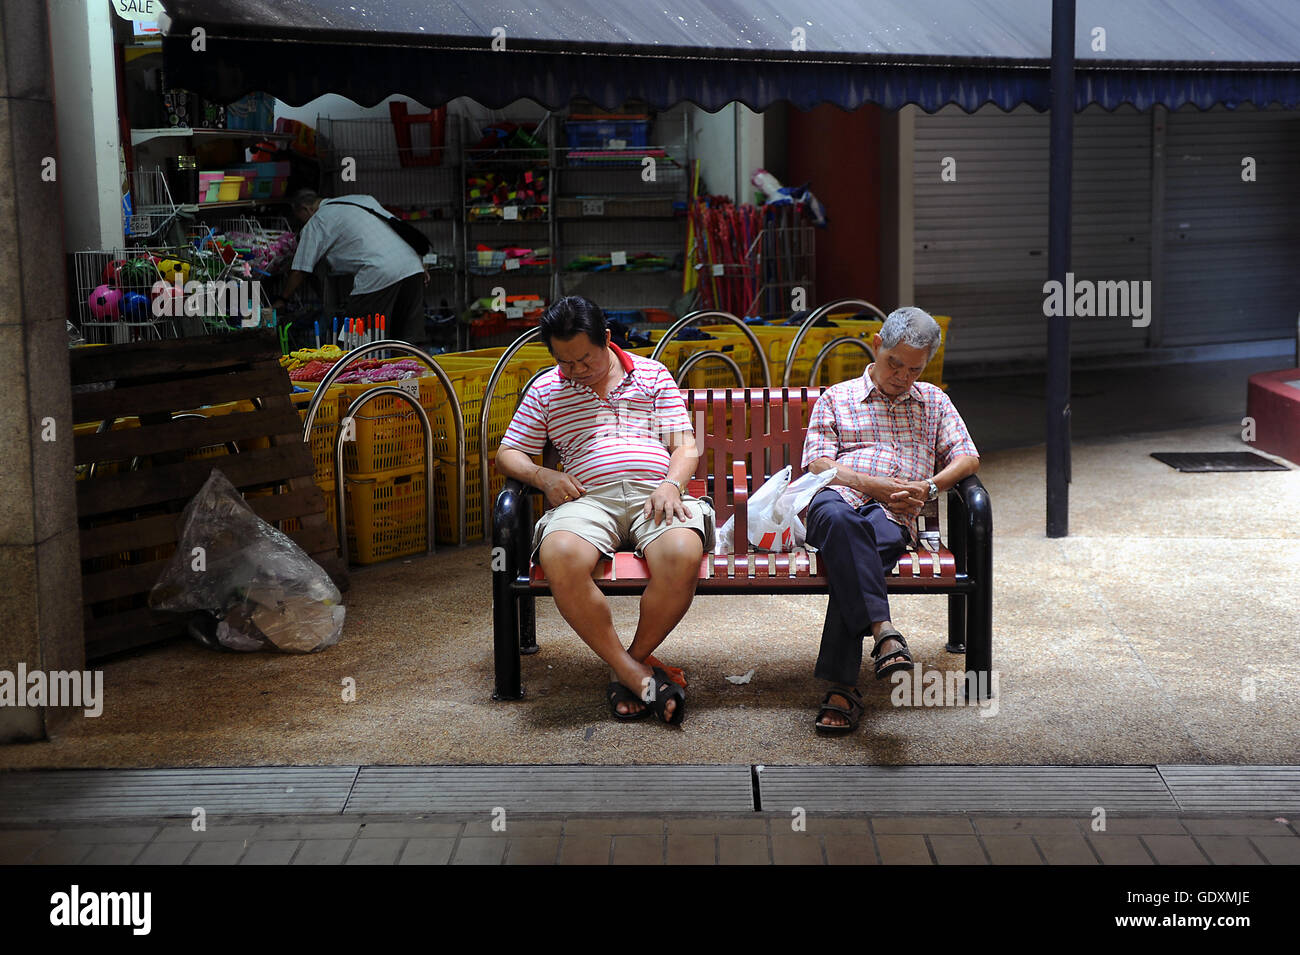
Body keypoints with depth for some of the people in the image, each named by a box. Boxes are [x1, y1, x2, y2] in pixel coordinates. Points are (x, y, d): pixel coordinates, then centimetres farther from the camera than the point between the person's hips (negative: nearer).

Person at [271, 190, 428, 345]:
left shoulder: (315, 223, 8)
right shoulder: (362, 199, 27)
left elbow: (300, 270, 10)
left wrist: (281, 300, 23)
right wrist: (420, 264, 23)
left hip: (381, 274, -7)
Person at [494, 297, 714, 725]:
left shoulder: (652, 374, 19)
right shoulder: (546, 389, 21)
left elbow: (685, 445, 12)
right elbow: (507, 454, 21)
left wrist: (671, 485, -9)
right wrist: (543, 476, -1)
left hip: (654, 493, 0)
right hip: (588, 497, 0)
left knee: (683, 554, -37)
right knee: (560, 557, -37)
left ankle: (634, 659, -13)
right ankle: (638, 675, -27)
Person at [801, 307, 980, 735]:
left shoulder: (934, 401, 30)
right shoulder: (837, 398, 23)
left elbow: (968, 458, 18)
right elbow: (818, 463, 9)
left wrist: (929, 487, -2)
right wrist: (876, 486, -6)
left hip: (893, 517, 0)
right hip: (839, 496, 0)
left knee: (851, 556, -36)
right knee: (840, 519, -41)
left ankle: (841, 687, -42)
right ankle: (883, 631, -53)